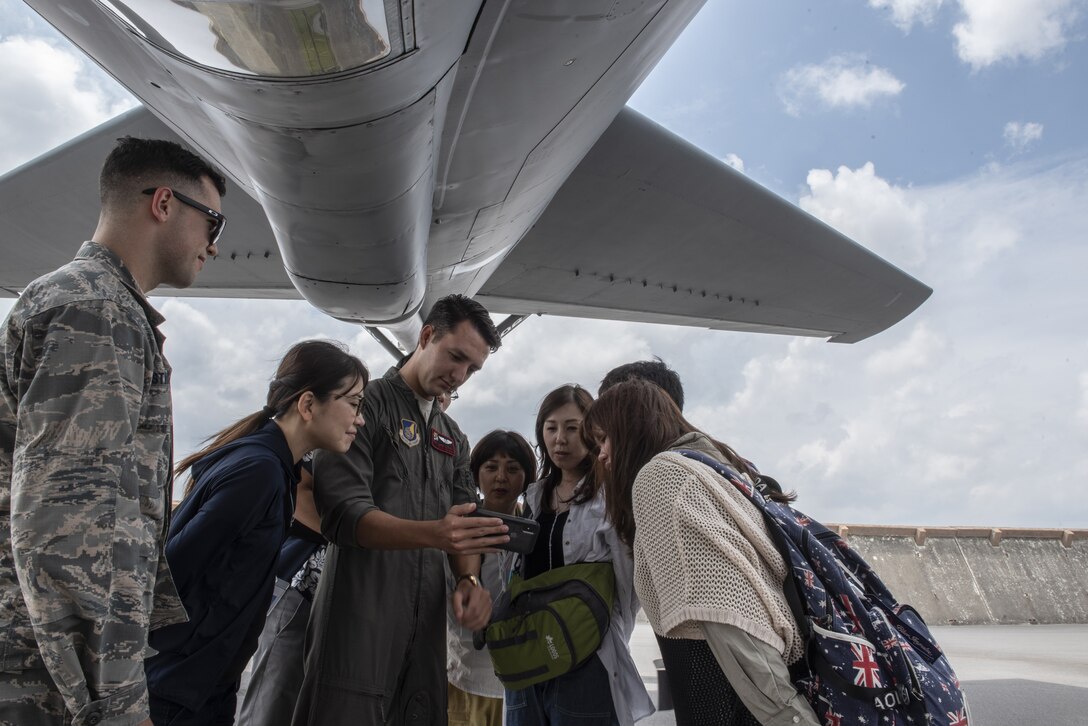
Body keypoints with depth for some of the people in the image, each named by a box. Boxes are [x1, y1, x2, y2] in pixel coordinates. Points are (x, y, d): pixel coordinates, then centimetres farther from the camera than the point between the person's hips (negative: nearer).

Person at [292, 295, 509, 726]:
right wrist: (433, 534, -31)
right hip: (358, 622, -6)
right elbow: (345, 515, -16)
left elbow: (465, 524, 13)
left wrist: (469, 579, -9)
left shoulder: (453, 437, 17)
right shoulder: (365, 404, -5)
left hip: (426, 625, 7)